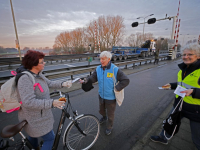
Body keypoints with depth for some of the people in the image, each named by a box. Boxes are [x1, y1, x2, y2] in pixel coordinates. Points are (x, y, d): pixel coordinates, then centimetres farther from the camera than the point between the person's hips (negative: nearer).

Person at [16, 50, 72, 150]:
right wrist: (52, 103, -36)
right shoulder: (25, 78, -31)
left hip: (36, 115, 10)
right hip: (35, 119, -10)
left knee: (34, 134, 34)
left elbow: (49, 83, 4)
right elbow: (29, 102, -36)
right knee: (50, 138, 7)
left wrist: (62, 84, -12)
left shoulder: (38, 74, -3)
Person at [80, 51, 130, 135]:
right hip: (101, 95, 5)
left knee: (110, 114, 17)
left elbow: (126, 80, -18)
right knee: (101, 110, 28)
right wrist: (85, 81, -18)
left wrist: (117, 88, -21)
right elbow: (93, 78, 0)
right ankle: (104, 117, 63)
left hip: (111, 97, -5)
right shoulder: (98, 69, -7)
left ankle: (109, 127, 46)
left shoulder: (115, 70, -22)